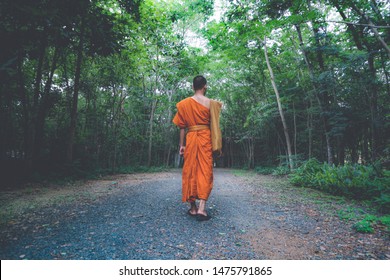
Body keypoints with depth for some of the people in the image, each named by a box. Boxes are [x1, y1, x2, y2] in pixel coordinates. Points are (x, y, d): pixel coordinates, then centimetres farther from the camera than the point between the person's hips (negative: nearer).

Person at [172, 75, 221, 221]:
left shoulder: (184, 103, 5)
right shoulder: (211, 103, 1)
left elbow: (182, 126, 5)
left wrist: (181, 144, 9)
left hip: (191, 138, 2)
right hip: (205, 138, -1)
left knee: (190, 171, 8)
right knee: (205, 171, 0)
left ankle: (193, 208, 14)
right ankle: (202, 208, -6)